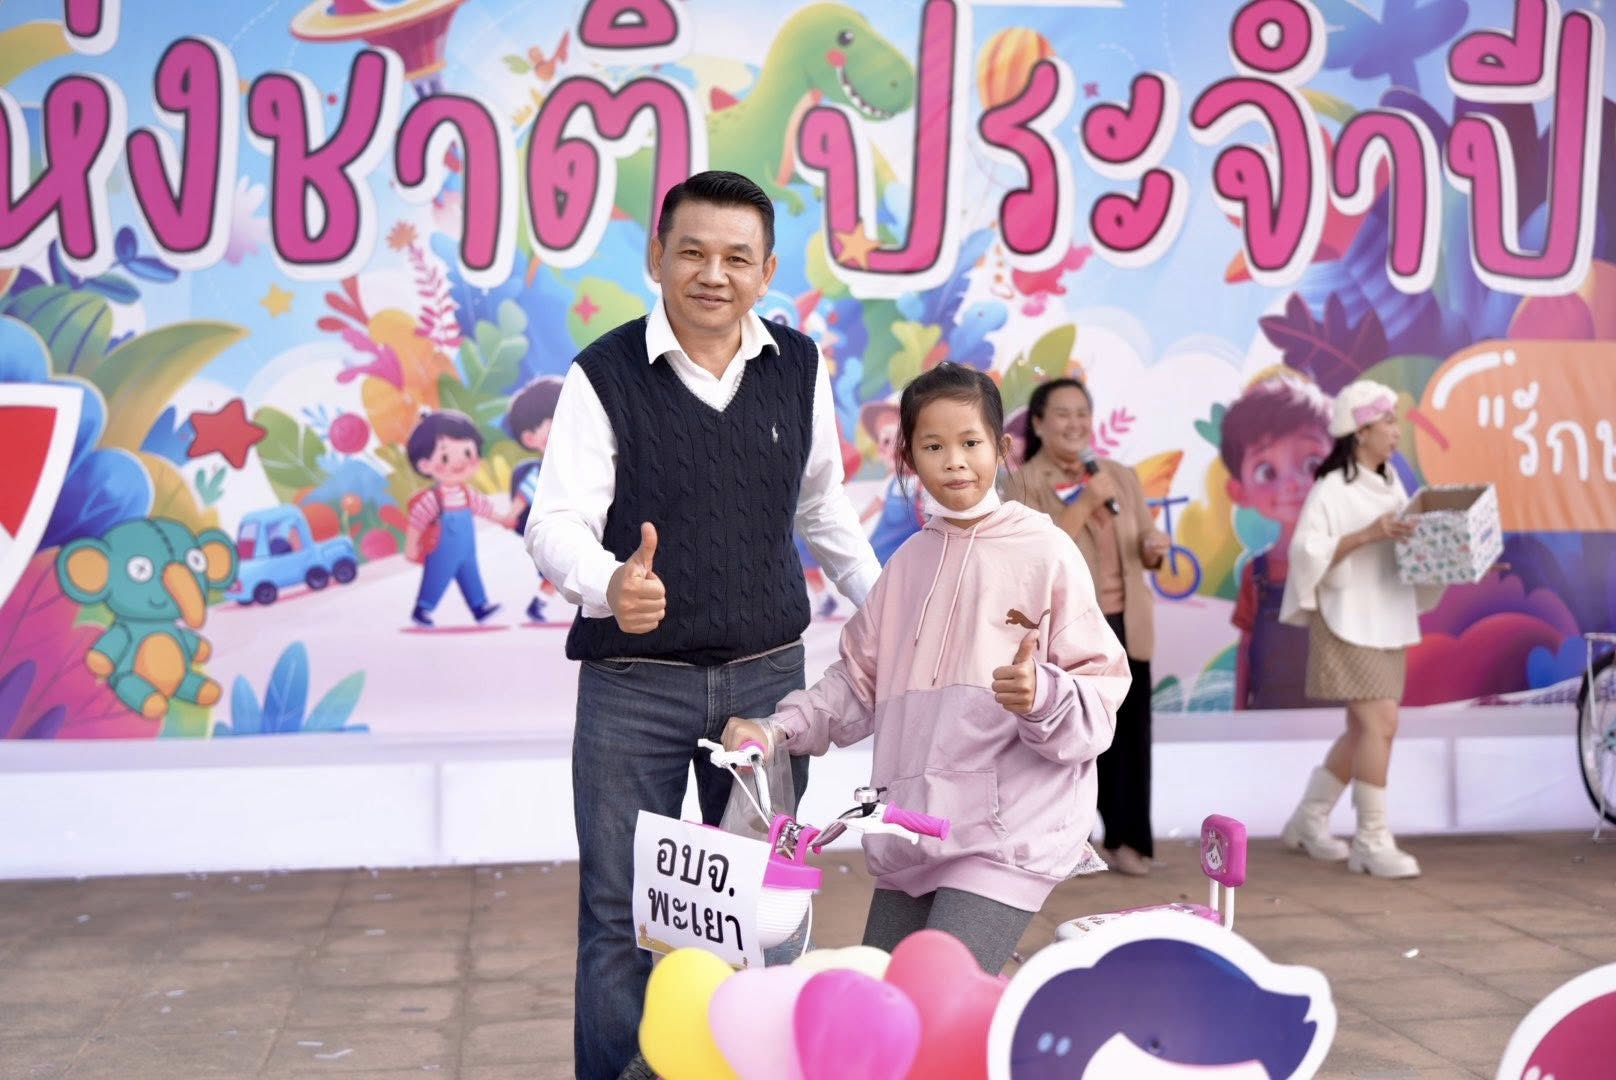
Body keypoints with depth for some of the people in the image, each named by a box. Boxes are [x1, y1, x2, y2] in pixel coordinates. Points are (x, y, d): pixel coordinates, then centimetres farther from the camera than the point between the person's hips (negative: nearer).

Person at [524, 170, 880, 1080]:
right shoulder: (604, 376, -8)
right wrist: (610, 585, -36)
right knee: (621, 913, 3)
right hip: (633, 682, -3)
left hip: (767, 673, 3)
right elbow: (556, 520, -15)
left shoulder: (800, 368, 3)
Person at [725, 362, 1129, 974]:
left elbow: (1100, 696, -5)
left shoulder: (1044, 553, -4)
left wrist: (1043, 697, -26)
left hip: (1008, 831, -6)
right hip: (911, 832, 6)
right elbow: (857, 685, 17)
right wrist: (776, 730, 3)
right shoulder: (909, 562, 12)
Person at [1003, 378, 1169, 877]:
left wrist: (1155, 549, -6)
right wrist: (1084, 503, -20)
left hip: (1124, 625, 5)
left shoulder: (1122, 476, 13)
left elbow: (1144, 549, 18)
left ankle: (1125, 839, 15)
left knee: (1128, 733, 4)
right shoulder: (1025, 483, -4)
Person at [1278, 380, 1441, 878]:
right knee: (1379, 723, -13)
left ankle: (1309, 819, 25)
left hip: (1389, 619, 8)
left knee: (1365, 729, 11)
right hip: (1347, 622, -8)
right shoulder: (1331, 490, -11)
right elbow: (1306, 553, -18)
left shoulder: (1389, 483, 13)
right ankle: (1372, 840, -3)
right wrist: (1366, 535, -24)